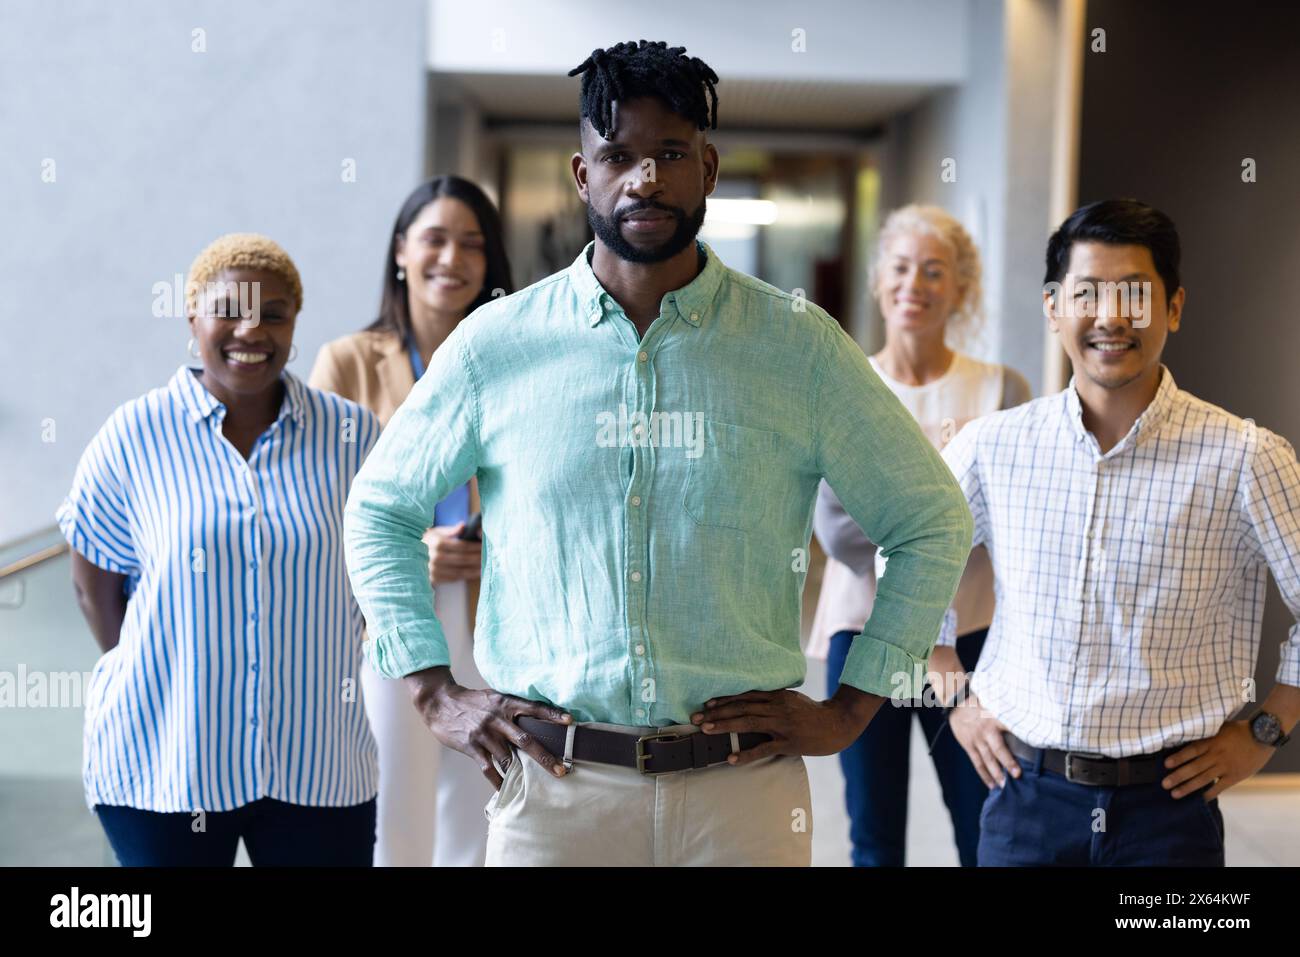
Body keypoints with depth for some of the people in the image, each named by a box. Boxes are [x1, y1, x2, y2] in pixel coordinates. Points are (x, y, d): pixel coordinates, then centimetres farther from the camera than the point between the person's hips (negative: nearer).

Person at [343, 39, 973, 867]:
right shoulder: (497, 345, 0)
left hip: (741, 788, 0)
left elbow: (934, 521, 7)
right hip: (552, 782, 0)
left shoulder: (800, 346, -1)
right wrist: (436, 693, 3)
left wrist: (851, 708, 2)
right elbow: (378, 511, 12)